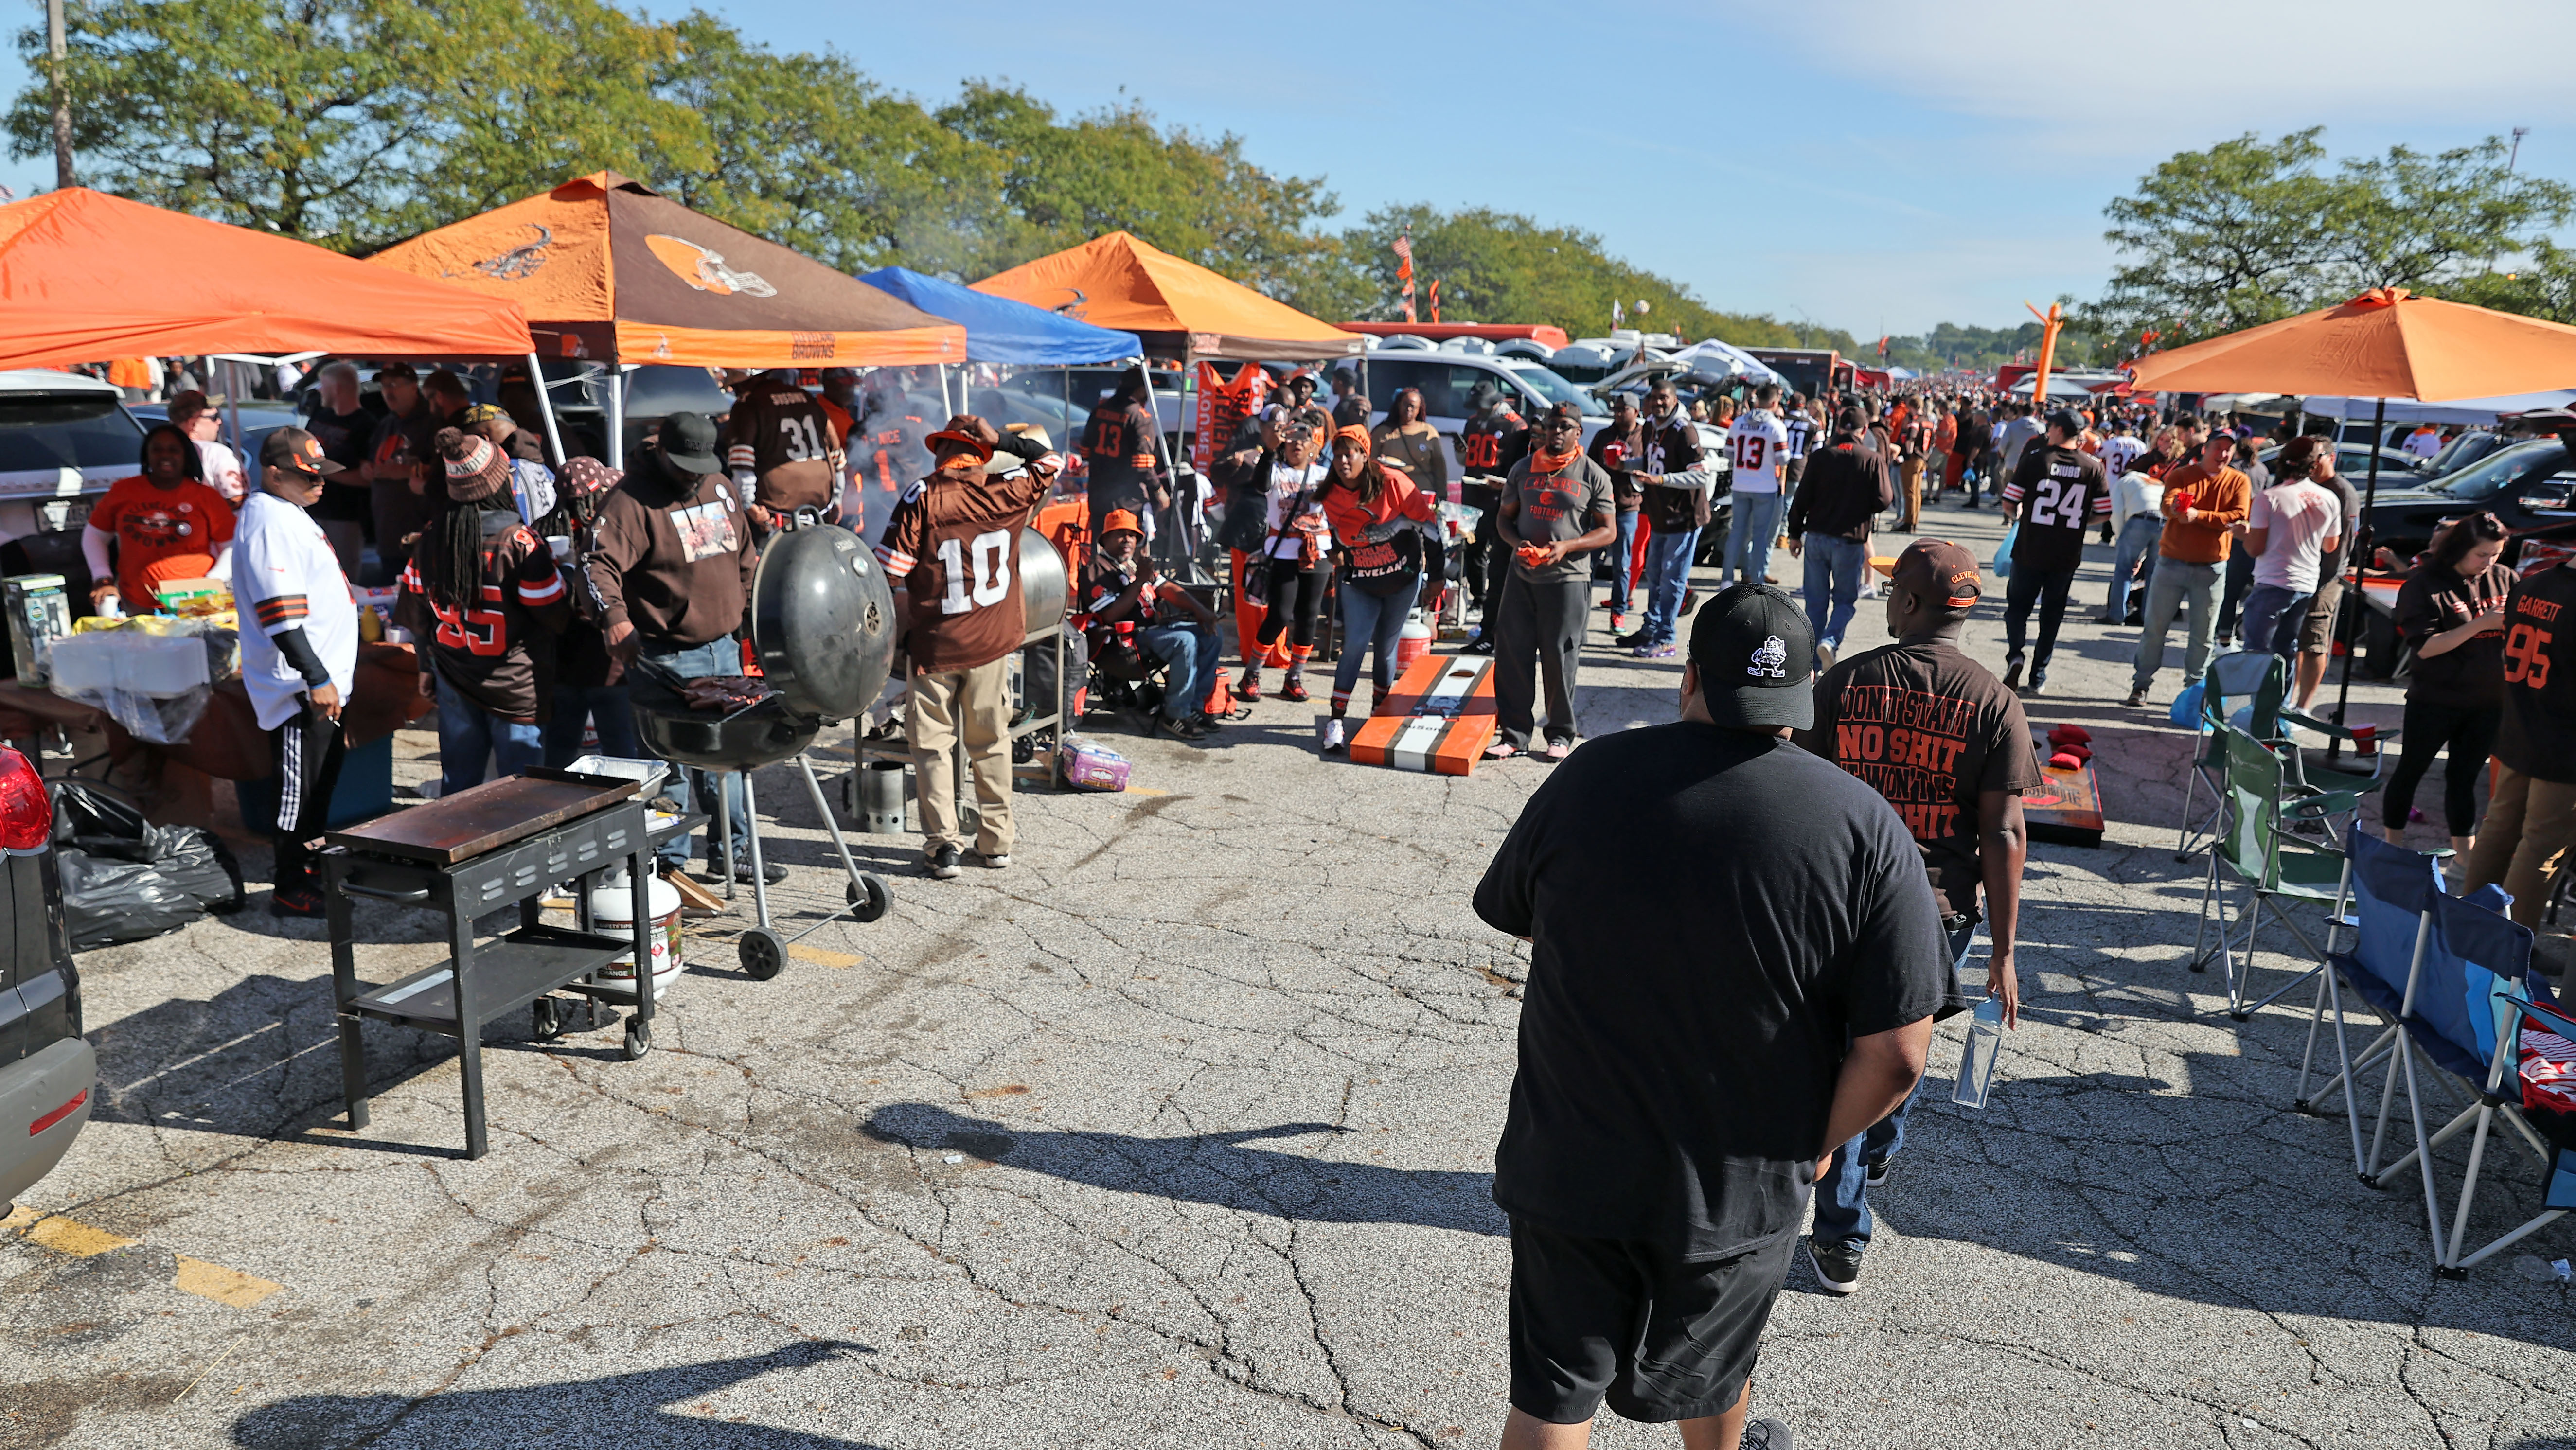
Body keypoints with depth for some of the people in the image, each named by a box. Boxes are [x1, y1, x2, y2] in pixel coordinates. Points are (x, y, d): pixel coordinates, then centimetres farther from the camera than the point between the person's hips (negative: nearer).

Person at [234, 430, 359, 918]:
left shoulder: (288, 513, 15)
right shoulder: (268, 523, -18)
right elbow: (281, 614, -25)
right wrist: (317, 679, -25)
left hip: (321, 680, 11)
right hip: (301, 687, -11)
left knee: (324, 775, 21)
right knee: (301, 785, -4)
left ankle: (300, 856, 36)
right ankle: (292, 891, 5)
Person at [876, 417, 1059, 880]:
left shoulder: (922, 498, -11)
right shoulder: (1008, 493, -3)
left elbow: (890, 572, -13)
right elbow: (1048, 463, 18)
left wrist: (906, 624, 1)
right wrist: (1007, 440, 14)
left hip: (935, 645, -3)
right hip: (993, 641, 3)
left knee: (933, 745, 7)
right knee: (991, 744, 14)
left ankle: (944, 846, 5)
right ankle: (996, 842, 20)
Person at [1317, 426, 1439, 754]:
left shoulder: (1392, 483, -16)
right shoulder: (1331, 498, -7)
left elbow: (1426, 517, -8)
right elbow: (1338, 541, 4)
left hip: (1402, 579, -1)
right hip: (1358, 584, 1)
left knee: (1385, 649, 8)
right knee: (1355, 645, -12)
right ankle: (1336, 723, -7)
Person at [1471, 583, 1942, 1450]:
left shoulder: (1589, 777, -11)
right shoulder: (1865, 828, -15)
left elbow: (1509, 915, 5)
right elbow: (1896, 1052, -16)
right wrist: (1818, 1142, 3)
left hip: (1569, 1163, 0)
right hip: (1741, 1182, 1)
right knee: (1707, 1379, 27)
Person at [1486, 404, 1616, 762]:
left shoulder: (1593, 475, 0)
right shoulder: (1523, 469, 10)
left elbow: (1608, 531, 0)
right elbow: (1505, 517, 15)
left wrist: (1567, 547, -16)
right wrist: (1516, 543, -7)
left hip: (1567, 578, -3)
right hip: (1522, 575, 3)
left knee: (1560, 657, 1)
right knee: (1511, 652, 1)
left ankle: (1561, 735, 16)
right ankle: (1514, 735, 9)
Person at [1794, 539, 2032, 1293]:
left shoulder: (1841, 683, -6)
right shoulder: (1993, 702, -7)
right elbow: (2003, 837, -8)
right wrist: (2002, 952, -2)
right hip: (1937, 913, 1)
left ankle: (1841, 1239, 12)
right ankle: (1877, 1155, 52)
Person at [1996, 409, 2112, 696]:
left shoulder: (2035, 459, -9)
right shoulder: (2093, 467, -3)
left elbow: (2008, 504, -9)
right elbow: (2104, 514, -1)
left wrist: (2018, 515, 12)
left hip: (2029, 551, -2)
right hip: (2067, 555, 2)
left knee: (2018, 605, 14)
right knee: (2052, 613, 14)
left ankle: (2014, 654, -9)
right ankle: (2039, 674, 16)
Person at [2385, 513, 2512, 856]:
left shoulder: (2504, 579, 2)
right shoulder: (2425, 584, -11)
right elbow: (2425, 647, -17)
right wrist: (2481, 624, -23)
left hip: (2488, 702, 4)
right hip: (2435, 701, -4)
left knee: (2464, 777, 13)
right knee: (2411, 770, 8)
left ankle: (2465, 855, 22)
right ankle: (2391, 847, 20)